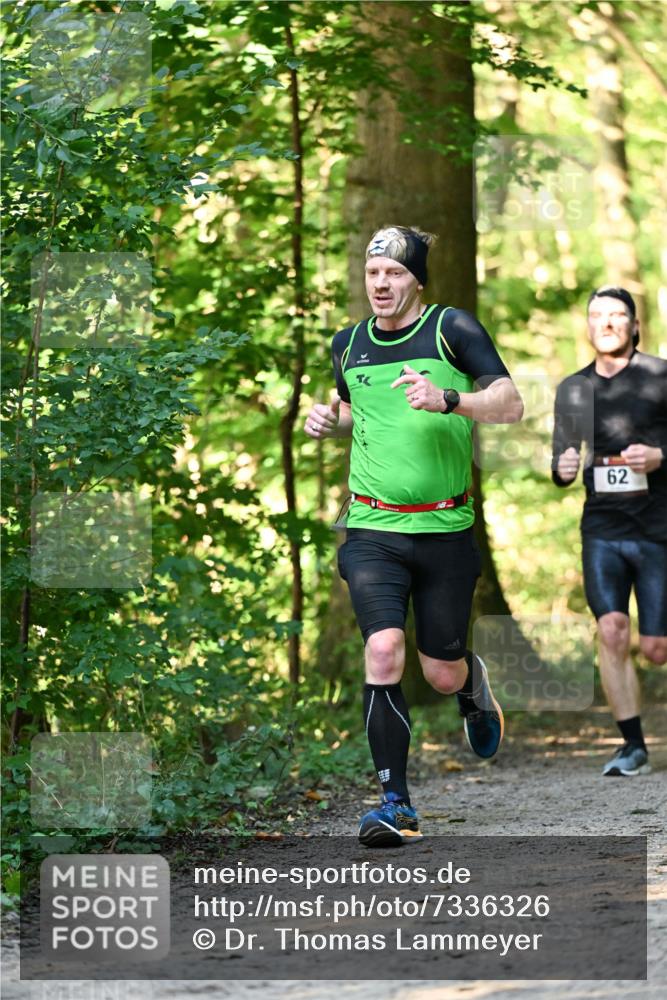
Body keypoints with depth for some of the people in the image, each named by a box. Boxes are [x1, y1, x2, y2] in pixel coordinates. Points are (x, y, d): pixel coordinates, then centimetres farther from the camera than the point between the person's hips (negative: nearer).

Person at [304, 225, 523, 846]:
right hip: (372, 531, 2)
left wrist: (446, 399, -25)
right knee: (384, 650, -19)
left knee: (442, 675, 6)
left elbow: (511, 404, -9)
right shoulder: (348, 345, 10)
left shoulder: (452, 329, -3)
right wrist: (330, 421, 7)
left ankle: (473, 684, 47)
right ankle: (395, 804, -13)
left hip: (445, 531, -2)